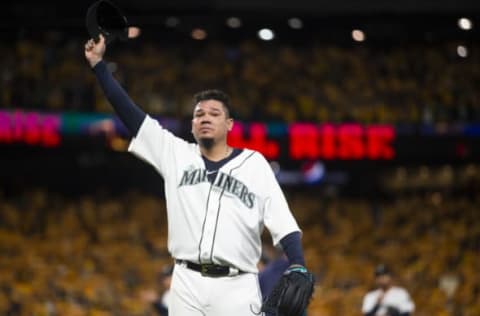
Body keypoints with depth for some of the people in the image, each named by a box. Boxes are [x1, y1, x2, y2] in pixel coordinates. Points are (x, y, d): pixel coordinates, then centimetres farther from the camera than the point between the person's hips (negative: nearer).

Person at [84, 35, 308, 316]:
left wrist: (298, 268, -14)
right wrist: (98, 64, 5)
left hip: (237, 287, -2)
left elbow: (282, 220, 1)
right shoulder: (176, 154, 13)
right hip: (187, 284, 2)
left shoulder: (254, 163, 8)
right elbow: (129, 112, 10)